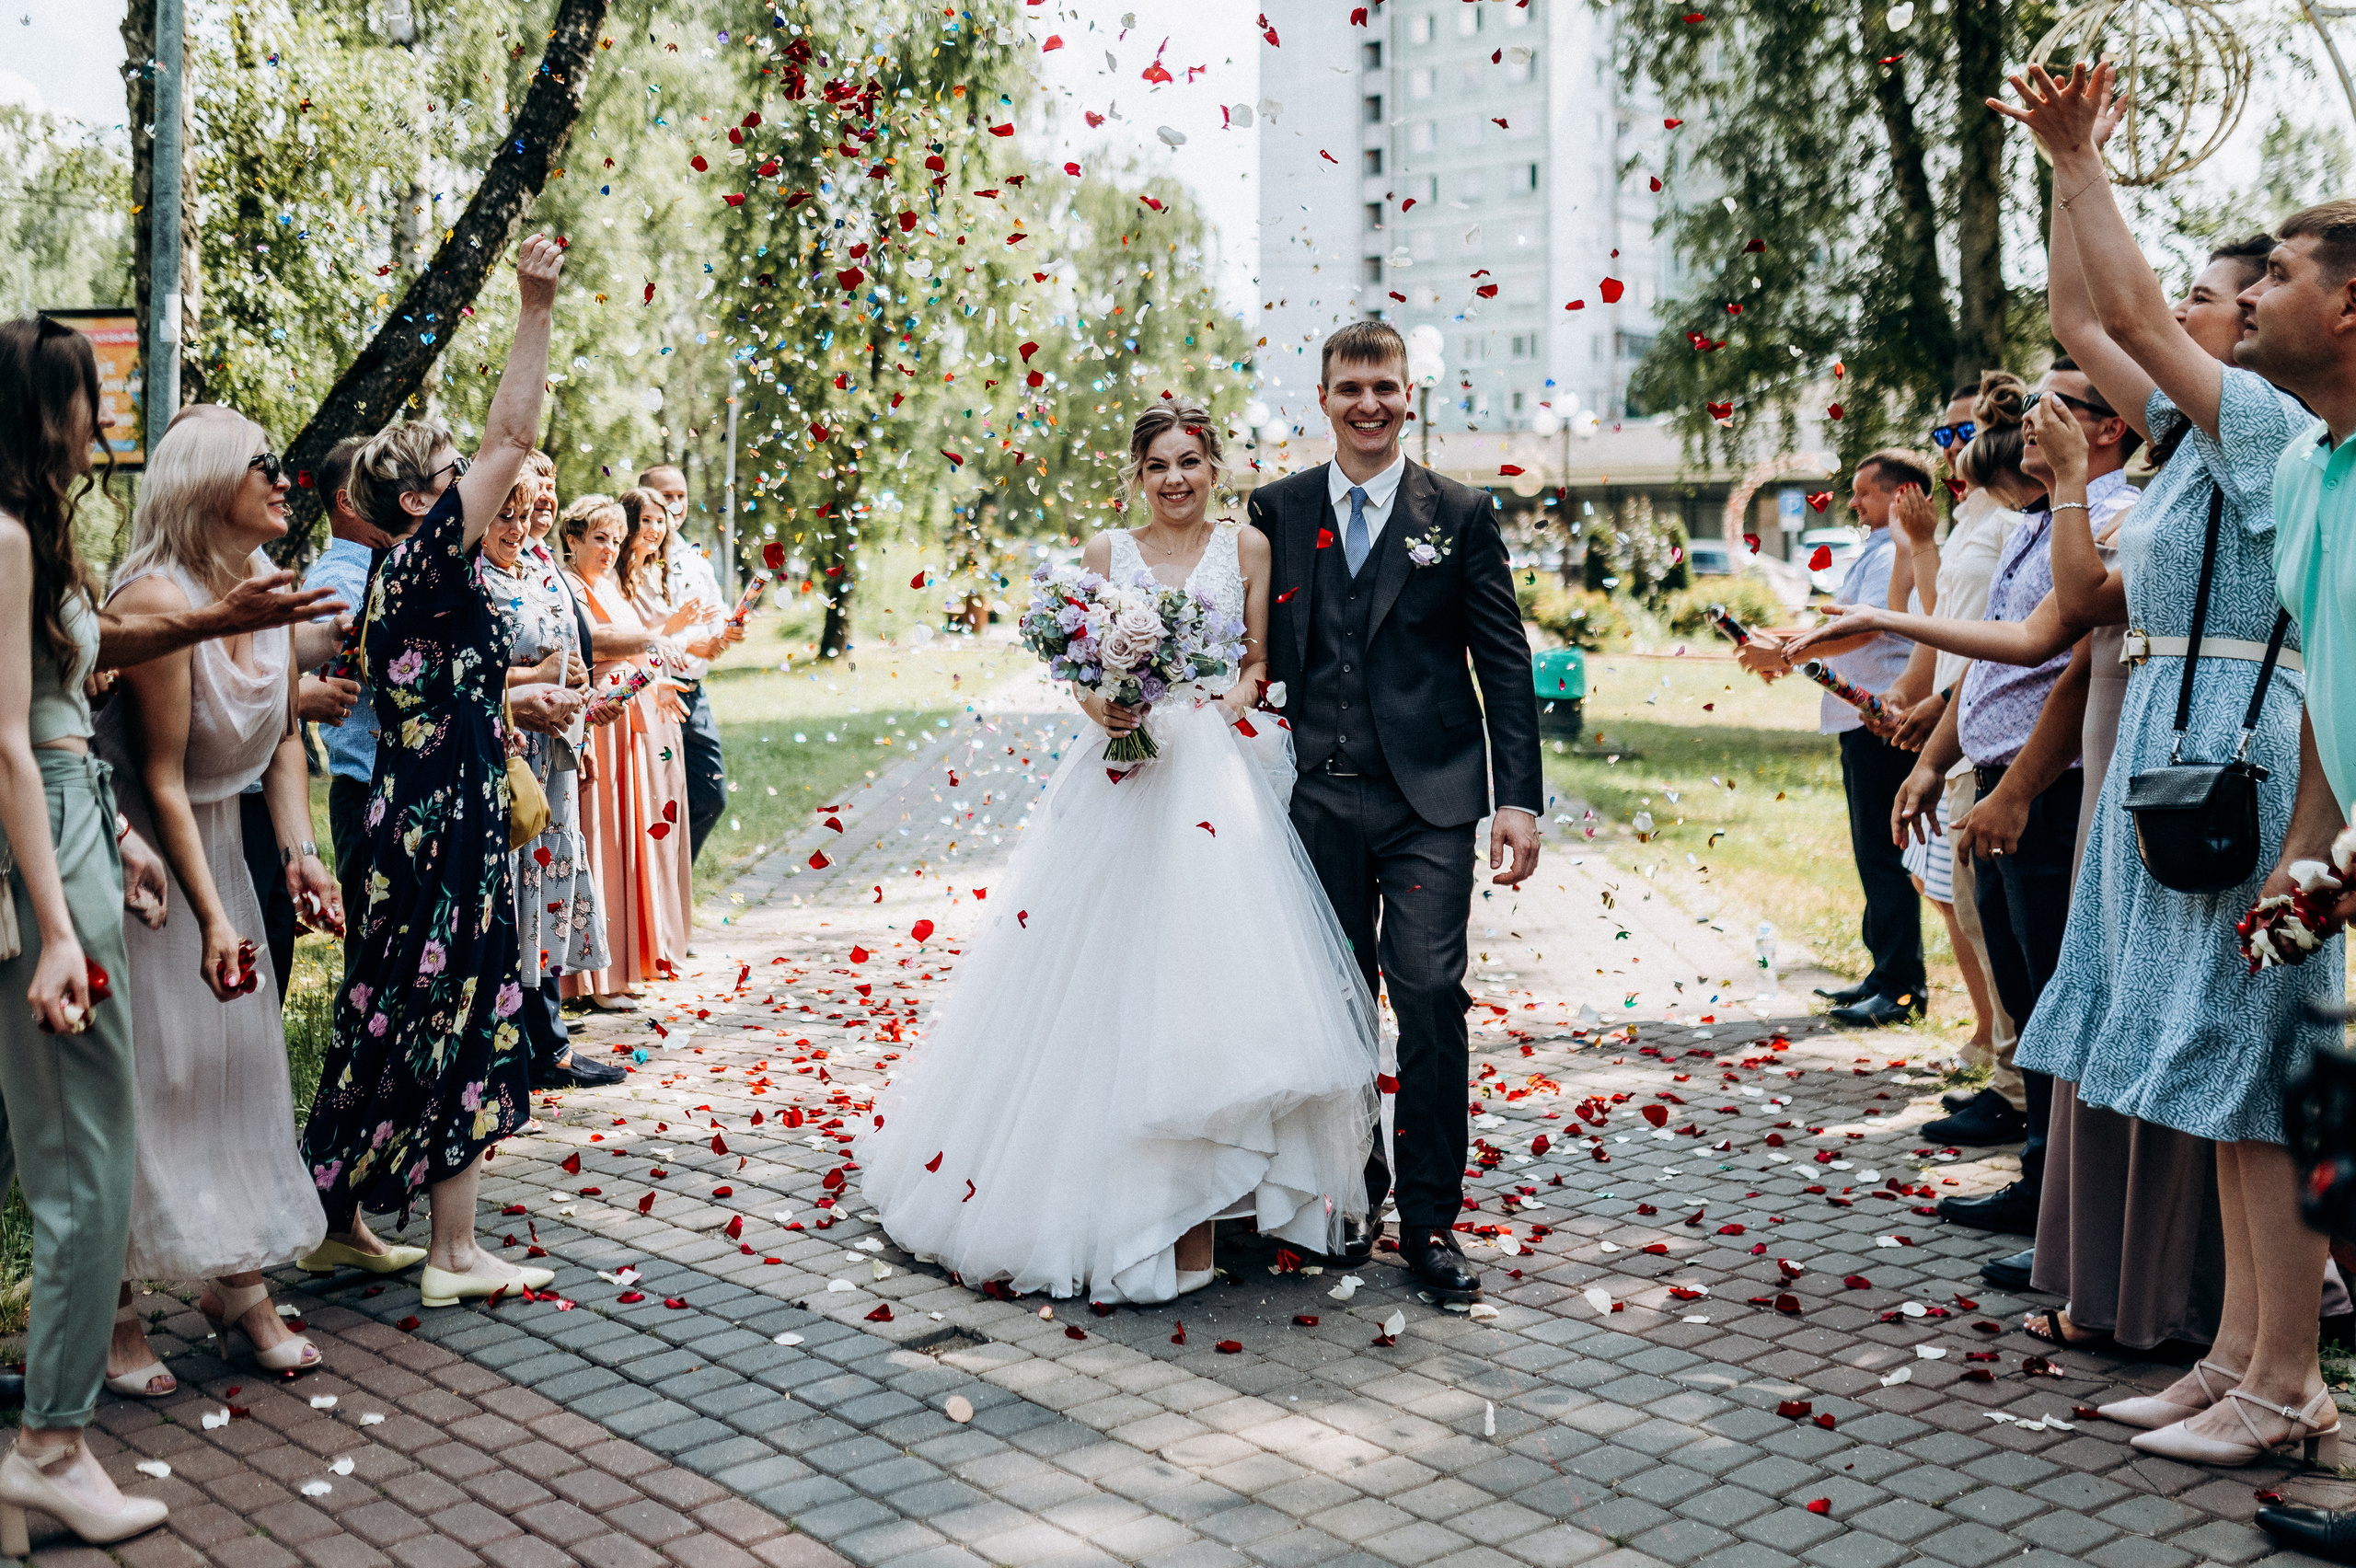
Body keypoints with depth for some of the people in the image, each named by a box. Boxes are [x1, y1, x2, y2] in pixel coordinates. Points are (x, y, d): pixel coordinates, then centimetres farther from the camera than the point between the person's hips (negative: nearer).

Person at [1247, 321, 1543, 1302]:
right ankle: (1351, 1197, 25)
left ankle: (1430, 1221, 5)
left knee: (1430, 998, -7)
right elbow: (1261, 649, 12)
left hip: (1428, 799, -2)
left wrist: (1519, 798, -6)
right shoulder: (1277, 511, 8)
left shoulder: (1461, 516, 3)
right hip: (1320, 797, 2)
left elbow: (1504, 664, 1)